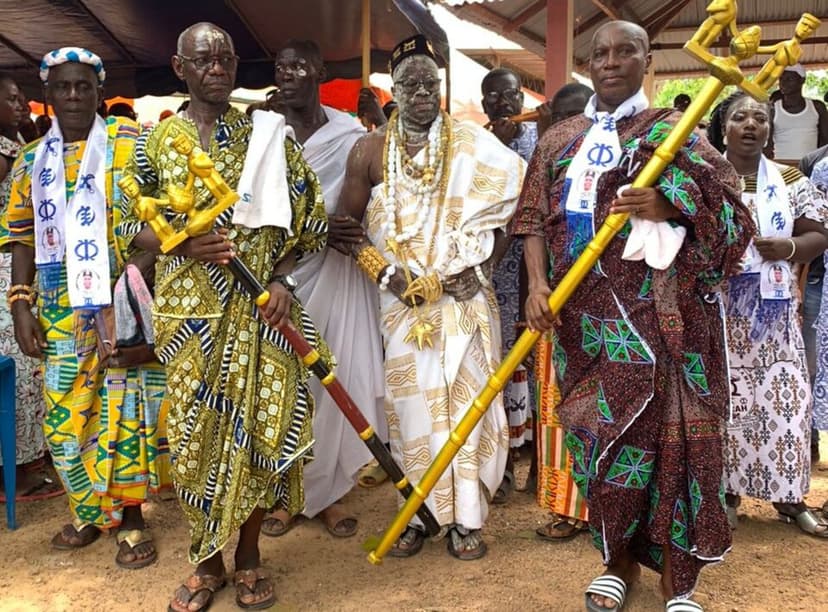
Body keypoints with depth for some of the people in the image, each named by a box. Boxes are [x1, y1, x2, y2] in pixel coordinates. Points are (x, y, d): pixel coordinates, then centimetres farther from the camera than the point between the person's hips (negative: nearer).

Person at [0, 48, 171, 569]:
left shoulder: (131, 142, -2)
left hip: (123, 305, -4)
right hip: (60, 312, 4)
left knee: (126, 410, 2)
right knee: (67, 416, 10)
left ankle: (131, 517, 18)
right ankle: (91, 510, 30)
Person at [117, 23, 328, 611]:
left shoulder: (265, 134, 5)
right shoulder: (155, 141, 5)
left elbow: (300, 216, 6)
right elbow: (132, 224, 6)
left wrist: (281, 277, -8)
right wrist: (186, 247, -13)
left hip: (259, 305, 0)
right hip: (190, 308, 0)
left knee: (259, 421, 2)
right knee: (198, 428, 5)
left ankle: (249, 554, 23)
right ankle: (207, 560, 24)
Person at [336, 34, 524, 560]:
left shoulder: (473, 146, 2)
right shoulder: (371, 150, 2)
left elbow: (506, 211, 3)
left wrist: (479, 266, -8)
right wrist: (387, 274, -7)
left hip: (466, 299, 0)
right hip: (404, 301, 0)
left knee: (464, 399, 3)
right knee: (411, 402, 5)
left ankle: (465, 517, 14)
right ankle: (415, 513, 18)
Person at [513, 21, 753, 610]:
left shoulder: (674, 130, 6)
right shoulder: (560, 140, 15)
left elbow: (728, 210, 1)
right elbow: (534, 217, 8)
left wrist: (669, 207, -18)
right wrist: (537, 284, -8)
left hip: (658, 313, -2)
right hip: (585, 313, 3)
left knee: (667, 432, -2)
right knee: (598, 433, 5)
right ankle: (618, 560, 24)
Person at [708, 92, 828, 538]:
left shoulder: (789, 181, 9)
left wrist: (790, 247, -11)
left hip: (774, 309, 3)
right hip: (720, 308, -2)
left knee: (784, 397, 2)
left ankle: (788, 496, 14)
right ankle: (727, 491, 14)